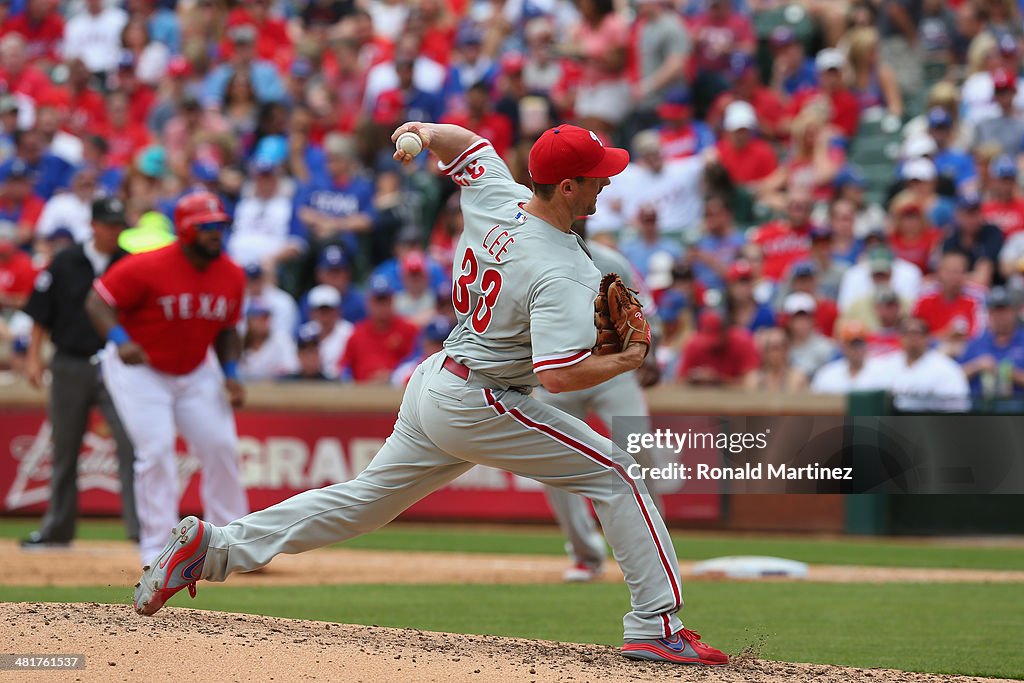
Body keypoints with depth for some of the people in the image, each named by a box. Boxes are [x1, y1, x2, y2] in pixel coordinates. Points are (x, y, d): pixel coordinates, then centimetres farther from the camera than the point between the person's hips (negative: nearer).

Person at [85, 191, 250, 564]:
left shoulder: (231, 276, -5)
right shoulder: (148, 267, -23)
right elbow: (98, 301, -20)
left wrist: (231, 373, -5)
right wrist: (119, 339, -37)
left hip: (196, 372, 6)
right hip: (139, 369, -5)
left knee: (221, 446, 0)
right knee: (157, 449, -17)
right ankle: (156, 547, -10)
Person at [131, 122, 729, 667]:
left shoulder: (494, 196, 0)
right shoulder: (564, 273, -24)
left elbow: (463, 139, 20)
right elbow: (561, 375, -29)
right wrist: (626, 363, -17)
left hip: (434, 384, 8)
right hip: (482, 407, -8)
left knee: (364, 501, 15)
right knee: (614, 474, -2)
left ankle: (212, 546, 13)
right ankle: (656, 626, -7)